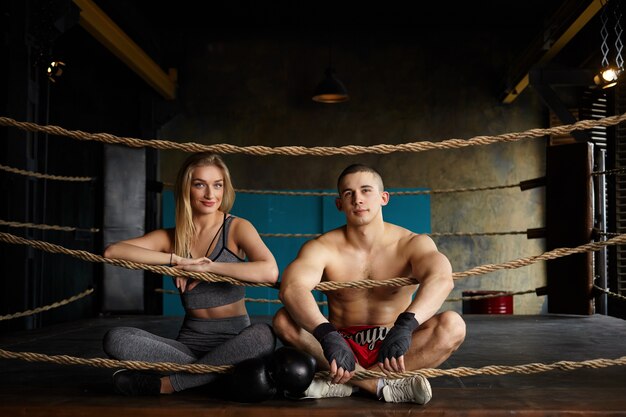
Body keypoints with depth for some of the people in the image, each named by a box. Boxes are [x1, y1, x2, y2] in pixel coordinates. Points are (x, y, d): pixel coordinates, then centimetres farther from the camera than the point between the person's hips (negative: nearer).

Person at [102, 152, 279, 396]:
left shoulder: (237, 228, -1)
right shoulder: (170, 238, 7)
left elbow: (270, 271, -21)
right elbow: (112, 251, -10)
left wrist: (207, 267, -19)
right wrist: (177, 260, -16)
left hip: (234, 340, -2)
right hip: (190, 342, 2)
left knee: (264, 335, -38)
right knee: (115, 339, -21)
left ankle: (166, 384, -24)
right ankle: (212, 372, -19)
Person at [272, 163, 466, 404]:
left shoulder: (411, 244, -7)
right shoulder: (322, 248, -8)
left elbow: (441, 279, -29)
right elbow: (290, 288, -29)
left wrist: (405, 326, -48)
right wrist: (327, 335, -48)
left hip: (392, 346, 0)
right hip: (342, 345, 0)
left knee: (453, 325, -26)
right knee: (283, 321, -24)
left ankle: (344, 382, -24)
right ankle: (382, 385, -26)